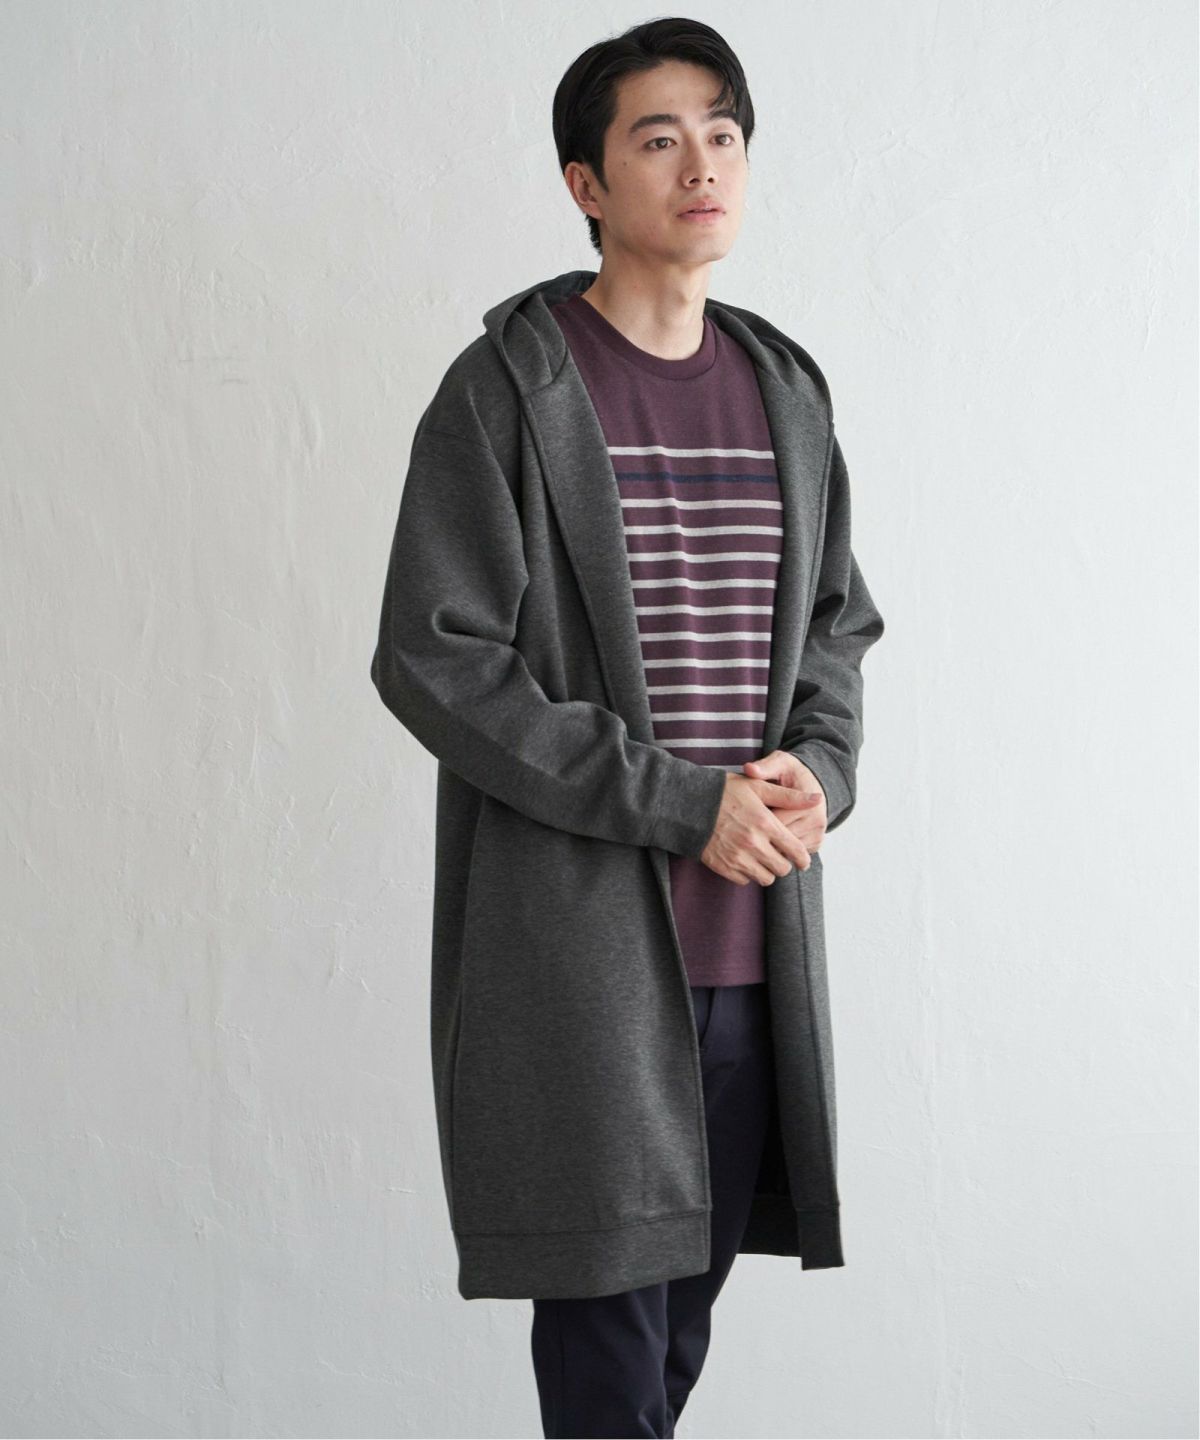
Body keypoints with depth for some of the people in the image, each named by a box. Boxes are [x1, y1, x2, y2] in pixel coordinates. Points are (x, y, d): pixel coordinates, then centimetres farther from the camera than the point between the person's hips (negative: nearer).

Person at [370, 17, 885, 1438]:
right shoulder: (508, 389, -6)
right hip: (577, 928, -5)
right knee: (610, 1305, -3)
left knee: (694, 1273, 11)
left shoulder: (786, 391, 12)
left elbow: (837, 621, 20)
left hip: (751, 932, 6)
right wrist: (677, 800, -15)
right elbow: (433, 659, -11)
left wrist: (817, 767, -2)